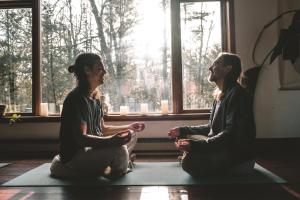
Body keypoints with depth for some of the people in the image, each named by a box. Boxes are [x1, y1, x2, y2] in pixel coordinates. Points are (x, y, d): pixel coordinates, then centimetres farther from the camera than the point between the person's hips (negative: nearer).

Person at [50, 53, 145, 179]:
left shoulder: (95, 97, 8)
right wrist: (111, 141, -40)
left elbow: (102, 129, 15)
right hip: (74, 155, -9)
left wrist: (129, 127, 13)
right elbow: (81, 138, -26)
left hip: (90, 149, 10)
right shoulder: (77, 98, -19)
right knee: (119, 150, -32)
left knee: (131, 135, 11)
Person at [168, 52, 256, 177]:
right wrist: (183, 130, 15)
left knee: (189, 161, -25)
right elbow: (212, 128, 19)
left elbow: (231, 134, -25)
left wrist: (196, 145, -33)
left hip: (239, 156, -9)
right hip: (224, 149, 9)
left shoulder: (237, 94, -16)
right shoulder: (220, 95, 13)